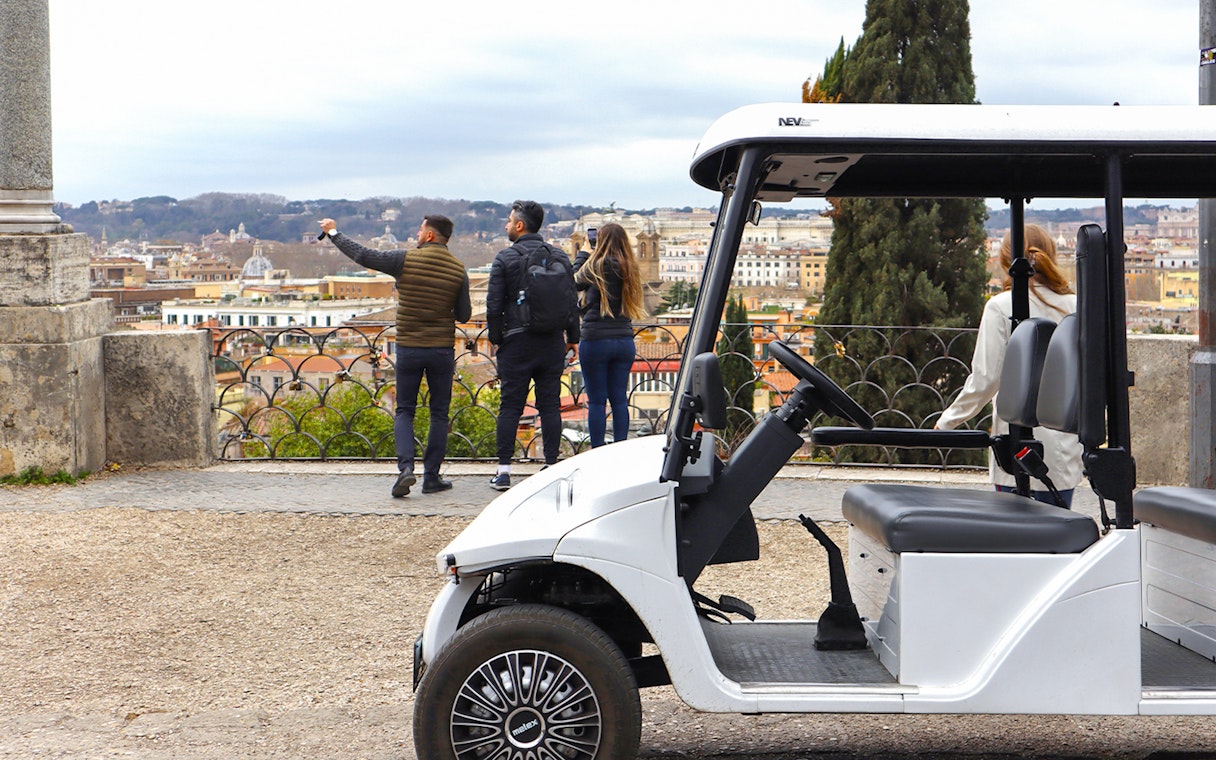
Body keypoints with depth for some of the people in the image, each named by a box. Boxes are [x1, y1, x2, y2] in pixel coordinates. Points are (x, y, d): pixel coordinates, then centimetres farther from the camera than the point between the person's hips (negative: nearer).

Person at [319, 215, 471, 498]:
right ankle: (431, 476, 9)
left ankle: (405, 467, -10)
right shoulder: (458, 269, -2)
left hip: (408, 348, -1)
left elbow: (362, 255, -2)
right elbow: (463, 315, 2)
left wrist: (333, 233, 12)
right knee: (439, 413, 10)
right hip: (442, 350, 1)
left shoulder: (406, 261, -8)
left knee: (404, 411, 9)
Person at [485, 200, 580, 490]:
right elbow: (572, 301, 9)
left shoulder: (505, 258, -5)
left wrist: (496, 338, 5)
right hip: (552, 343, 3)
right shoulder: (561, 258, 7)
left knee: (510, 407, 0)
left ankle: (504, 470, 1)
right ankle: (551, 466, 6)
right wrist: (572, 337, 16)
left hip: (517, 342, -3)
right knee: (550, 406, 6)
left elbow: (494, 305, -7)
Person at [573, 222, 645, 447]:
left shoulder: (596, 266, -11)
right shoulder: (630, 269, 5)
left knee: (597, 401, 0)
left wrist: (583, 253, 19)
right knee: (620, 399, 9)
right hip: (624, 340, 5)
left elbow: (576, 282, 5)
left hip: (595, 340, -5)